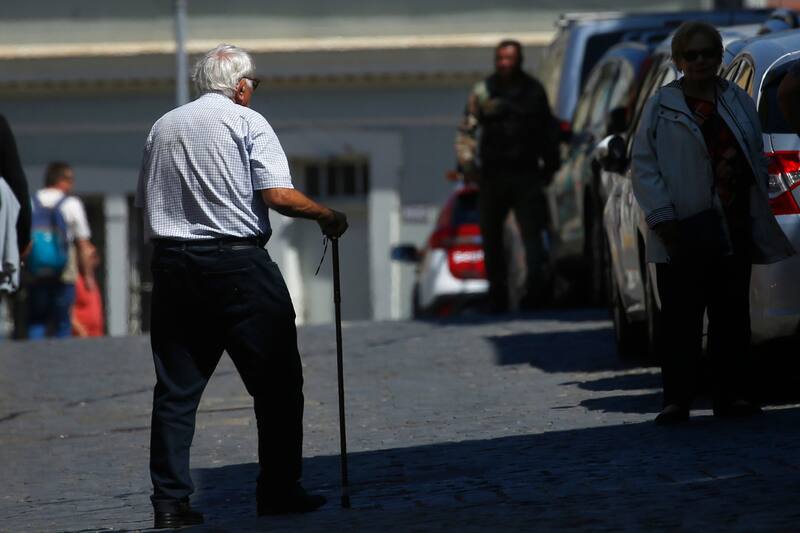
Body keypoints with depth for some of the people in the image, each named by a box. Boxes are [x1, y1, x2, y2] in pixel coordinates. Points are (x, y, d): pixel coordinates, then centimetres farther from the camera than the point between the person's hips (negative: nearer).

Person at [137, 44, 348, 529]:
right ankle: (279, 491, 5)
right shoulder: (247, 122, -2)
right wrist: (327, 216, 1)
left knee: (176, 389, 6)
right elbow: (278, 195, -13)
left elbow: (146, 201, 16)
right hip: (237, 263, -5)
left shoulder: (163, 127, 15)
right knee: (276, 381, 5)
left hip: (171, 264, 5)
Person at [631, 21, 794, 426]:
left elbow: (756, 163, 14)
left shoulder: (740, 104, 12)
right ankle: (677, 399, 1)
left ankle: (731, 394, 12)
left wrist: (759, 220, 7)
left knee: (732, 316, 6)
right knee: (680, 319, -2)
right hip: (683, 235, -3)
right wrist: (662, 217, -12)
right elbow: (643, 166, -2)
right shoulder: (661, 107, 0)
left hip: (733, 231, 3)